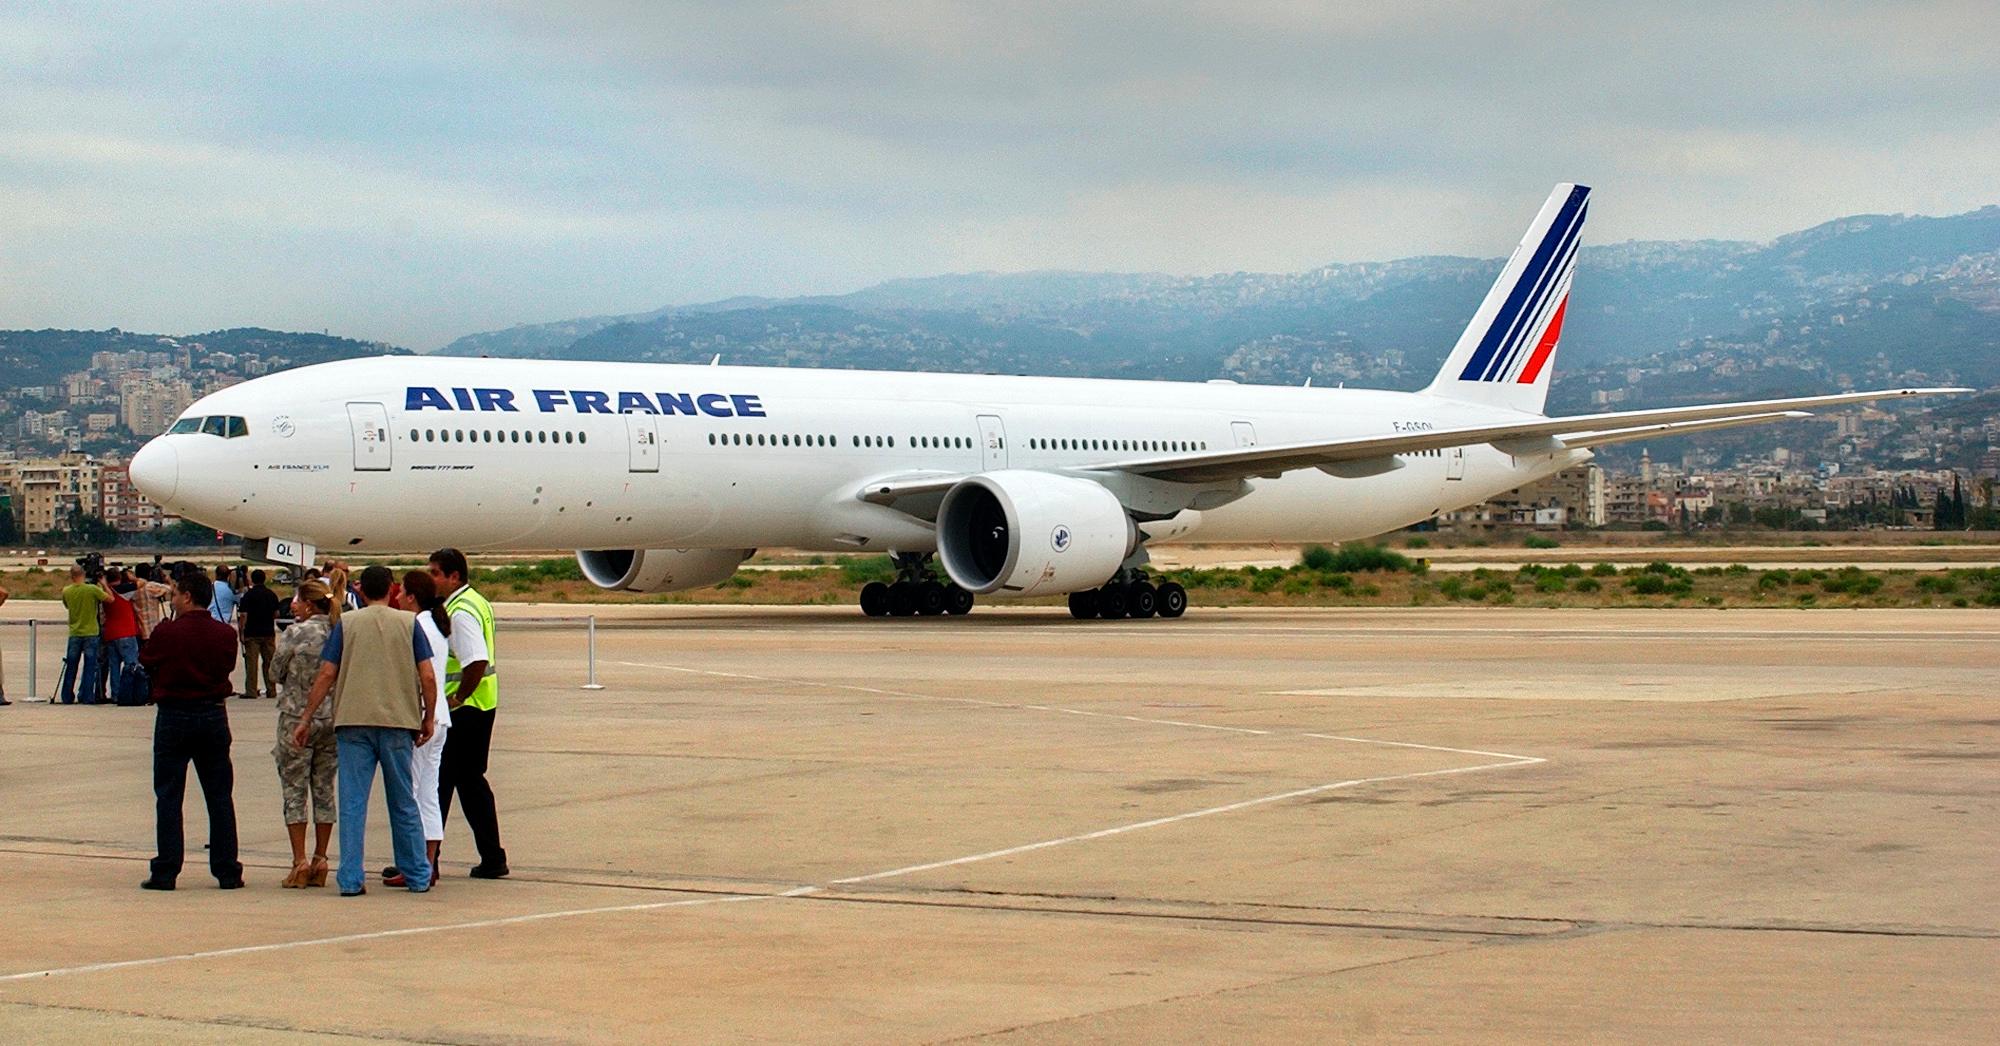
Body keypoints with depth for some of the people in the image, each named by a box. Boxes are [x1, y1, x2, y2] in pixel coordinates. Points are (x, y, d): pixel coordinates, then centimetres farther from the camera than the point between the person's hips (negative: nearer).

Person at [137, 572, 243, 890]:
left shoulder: (167, 632, -12)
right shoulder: (226, 634, -2)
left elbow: (146, 663, 2)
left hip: (173, 716, -3)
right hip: (213, 714, 3)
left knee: (168, 796, 4)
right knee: (220, 796, 8)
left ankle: (165, 872, 1)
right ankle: (227, 872, 8)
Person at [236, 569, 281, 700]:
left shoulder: (248, 595, -8)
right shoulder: (272, 595, 5)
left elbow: (243, 615, -12)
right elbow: (276, 614, 11)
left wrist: (240, 628, -3)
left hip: (252, 633, -4)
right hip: (269, 632, 4)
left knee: (251, 663, -1)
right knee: (269, 662, 8)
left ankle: (251, 691, -3)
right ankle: (271, 691, 8)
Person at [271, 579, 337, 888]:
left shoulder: (295, 633, -12)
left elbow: (277, 671, -2)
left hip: (297, 718, -4)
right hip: (332, 718, 4)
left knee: (294, 791, 4)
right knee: (324, 790, 11)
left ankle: (300, 861, 0)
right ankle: (320, 860, 12)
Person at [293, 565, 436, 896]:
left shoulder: (346, 623, 5)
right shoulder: (409, 623, 4)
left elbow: (326, 675, 0)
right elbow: (427, 677, 0)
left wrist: (305, 719, 7)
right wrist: (428, 718, 12)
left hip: (353, 721, 0)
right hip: (398, 720, 0)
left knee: (352, 803, 2)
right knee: (404, 803, 11)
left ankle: (350, 879, -3)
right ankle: (418, 877, 16)